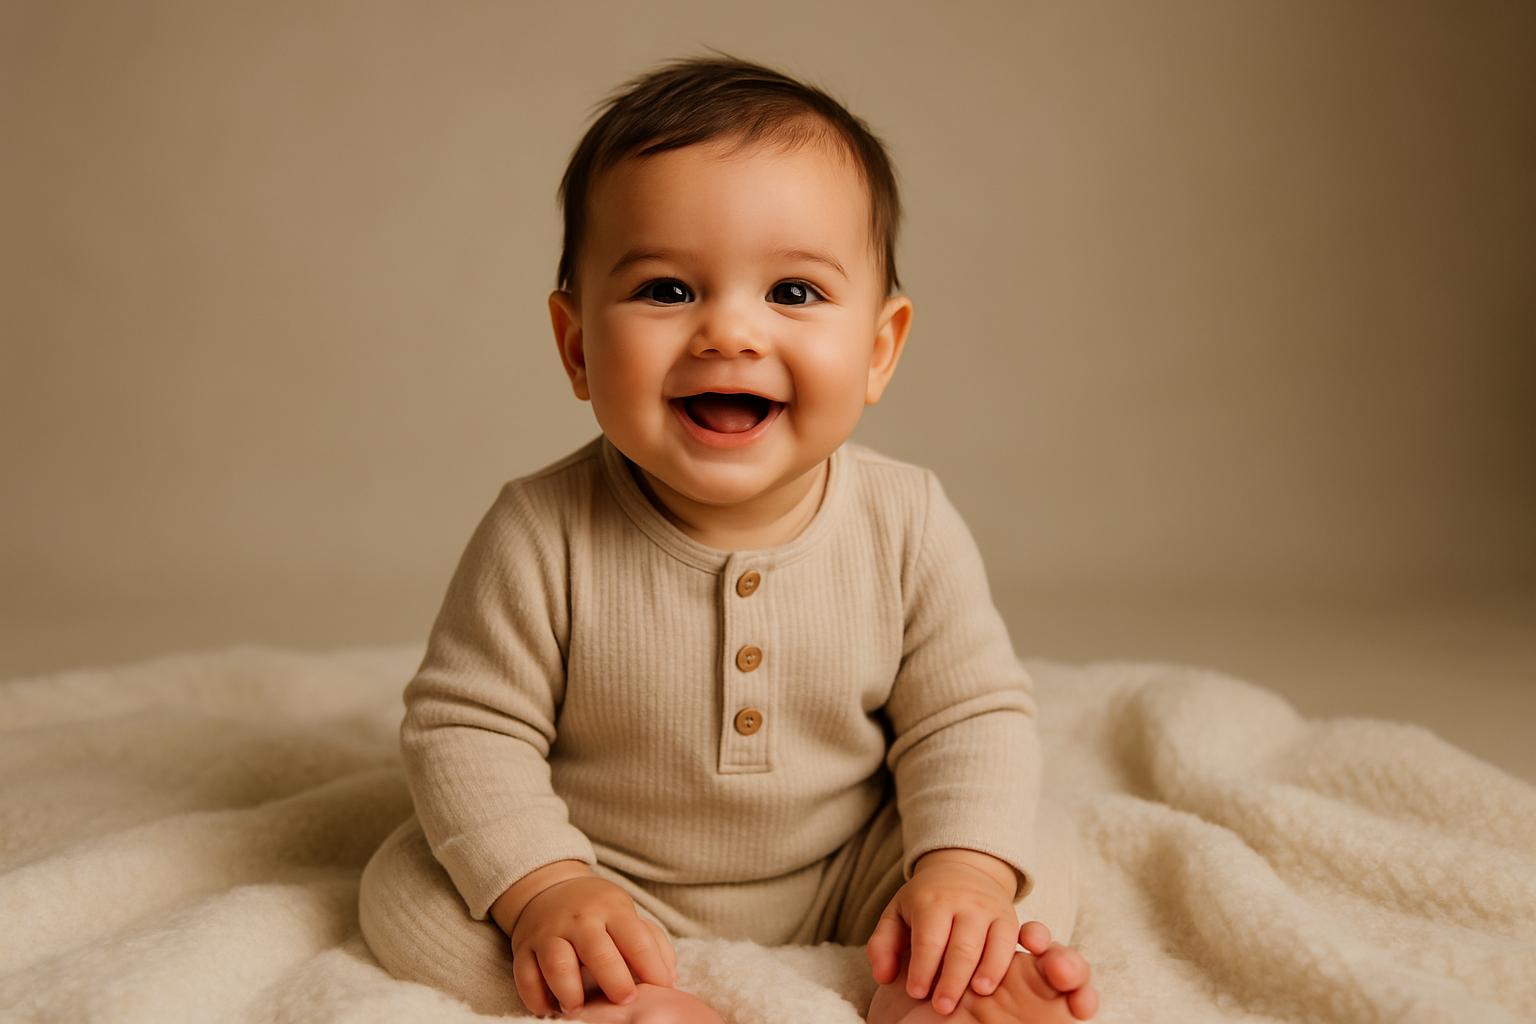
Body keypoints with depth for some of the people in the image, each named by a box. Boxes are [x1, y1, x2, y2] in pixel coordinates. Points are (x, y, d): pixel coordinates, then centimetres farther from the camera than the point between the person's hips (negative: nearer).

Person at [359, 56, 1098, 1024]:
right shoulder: (542, 537, -20)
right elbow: (467, 726, -12)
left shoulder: (907, 523, -14)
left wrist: (966, 871, -22)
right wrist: (541, 888, -25)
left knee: (1044, 844, -10)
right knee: (404, 890, -19)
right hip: (610, 901, -1)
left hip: (845, 885, 2)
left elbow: (972, 714, -6)